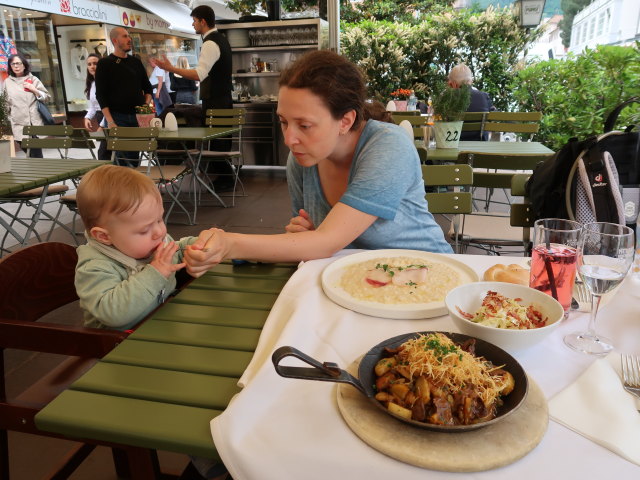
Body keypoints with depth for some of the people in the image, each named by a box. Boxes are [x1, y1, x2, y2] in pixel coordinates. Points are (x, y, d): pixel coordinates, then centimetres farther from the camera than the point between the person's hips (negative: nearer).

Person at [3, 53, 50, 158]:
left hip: (34, 122, -2)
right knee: (28, 152, 6)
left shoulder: (33, 79, 4)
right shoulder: (7, 82, 8)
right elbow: (6, 103, 12)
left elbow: (46, 97, 5)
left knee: (36, 153, -5)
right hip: (18, 124, 2)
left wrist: (34, 89, -10)